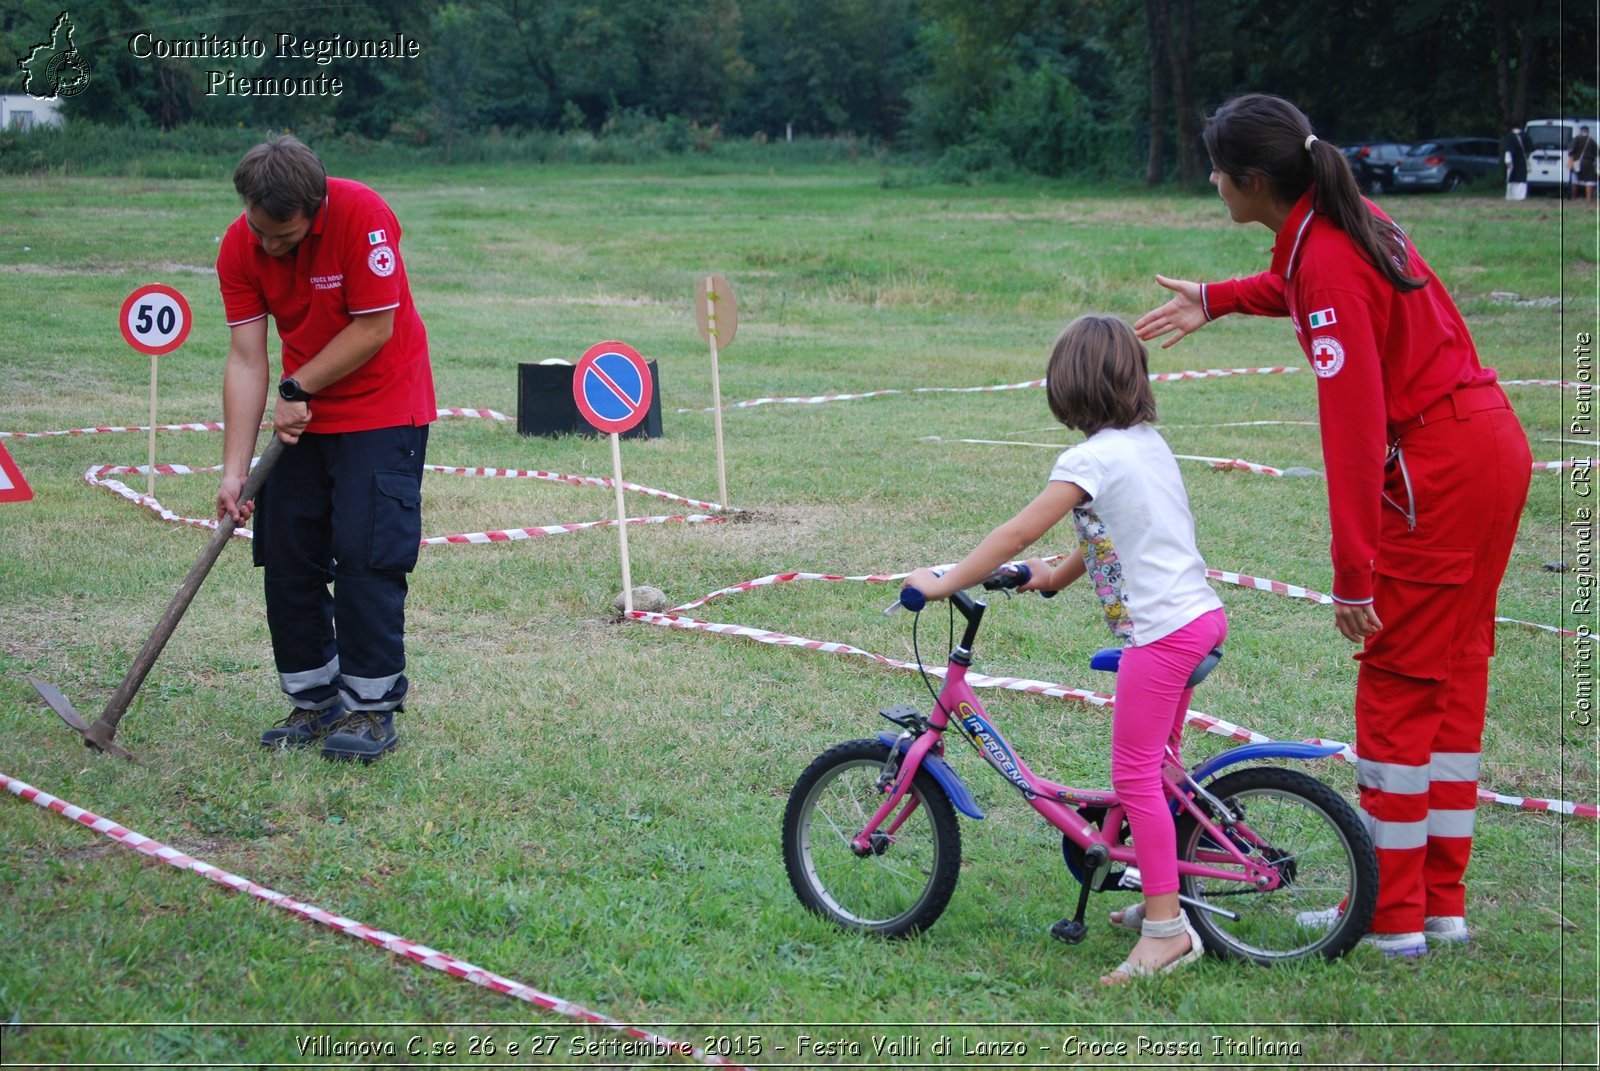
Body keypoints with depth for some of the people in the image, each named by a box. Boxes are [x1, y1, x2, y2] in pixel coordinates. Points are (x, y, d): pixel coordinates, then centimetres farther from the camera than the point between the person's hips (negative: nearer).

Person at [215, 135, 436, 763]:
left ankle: (371, 706, -2)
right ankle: (314, 701, 14)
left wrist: (298, 390, -13)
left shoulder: (362, 216, -24)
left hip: (382, 410, -5)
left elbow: (374, 329, -20)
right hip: (302, 413, 5)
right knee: (287, 557, 3)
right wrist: (234, 470, -16)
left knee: (365, 553, -11)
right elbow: (246, 361, -11)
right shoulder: (240, 247, -11)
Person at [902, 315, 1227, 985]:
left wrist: (943, 584, -7)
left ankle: (1165, 929, -6)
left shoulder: (1093, 459, -13)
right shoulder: (1149, 444, 13)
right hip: (1202, 615, 9)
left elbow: (1016, 535, -15)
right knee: (1155, 765, 20)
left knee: (1134, 774, -5)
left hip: (1161, 631, -9)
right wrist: (1059, 577, 31)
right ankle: (1161, 896, 28)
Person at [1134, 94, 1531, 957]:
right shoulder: (1348, 218, 6)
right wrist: (1215, 300, 31)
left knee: (1398, 686, -1)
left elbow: (1354, 425, -25)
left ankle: (1391, 918, 5)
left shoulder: (1327, 264, -21)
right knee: (1455, 675, 14)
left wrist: (1353, 574, -24)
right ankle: (1443, 903, 21)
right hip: (1491, 446, 10)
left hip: (1438, 476, -10)